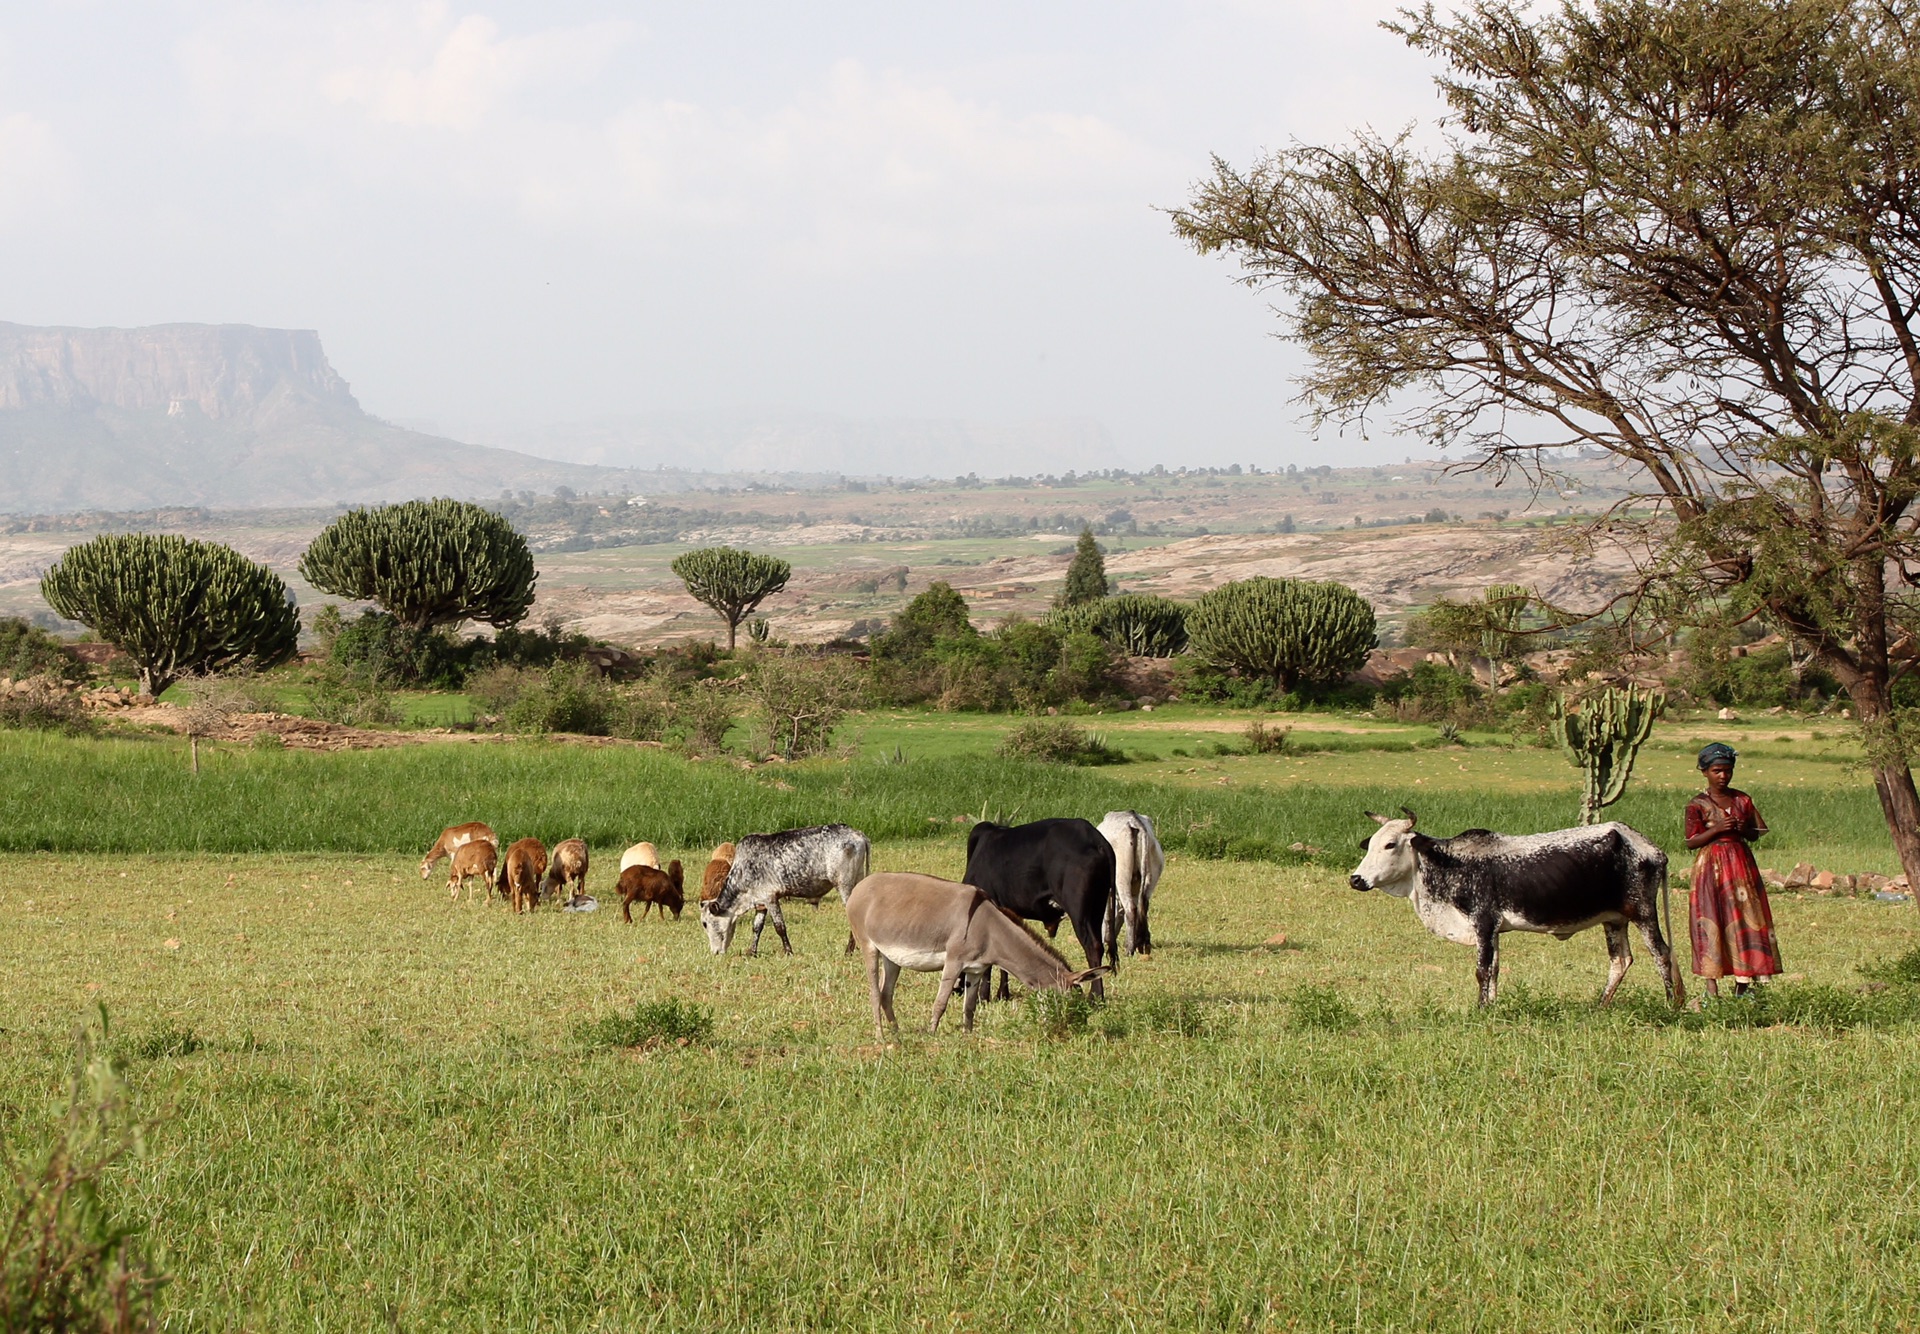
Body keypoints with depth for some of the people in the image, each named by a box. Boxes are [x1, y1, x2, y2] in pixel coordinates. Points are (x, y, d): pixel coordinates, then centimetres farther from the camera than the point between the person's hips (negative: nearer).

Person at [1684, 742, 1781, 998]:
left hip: (1741, 864, 3)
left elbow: (1755, 835, 14)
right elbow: (1691, 842, -4)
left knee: (1745, 921, -2)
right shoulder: (1698, 805, -2)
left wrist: (1744, 829, -8)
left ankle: (1742, 986, 1)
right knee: (1711, 923, -6)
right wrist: (1716, 829, -17)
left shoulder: (1742, 800, 8)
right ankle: (1712, 986, -4)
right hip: (1711, 868, -3)